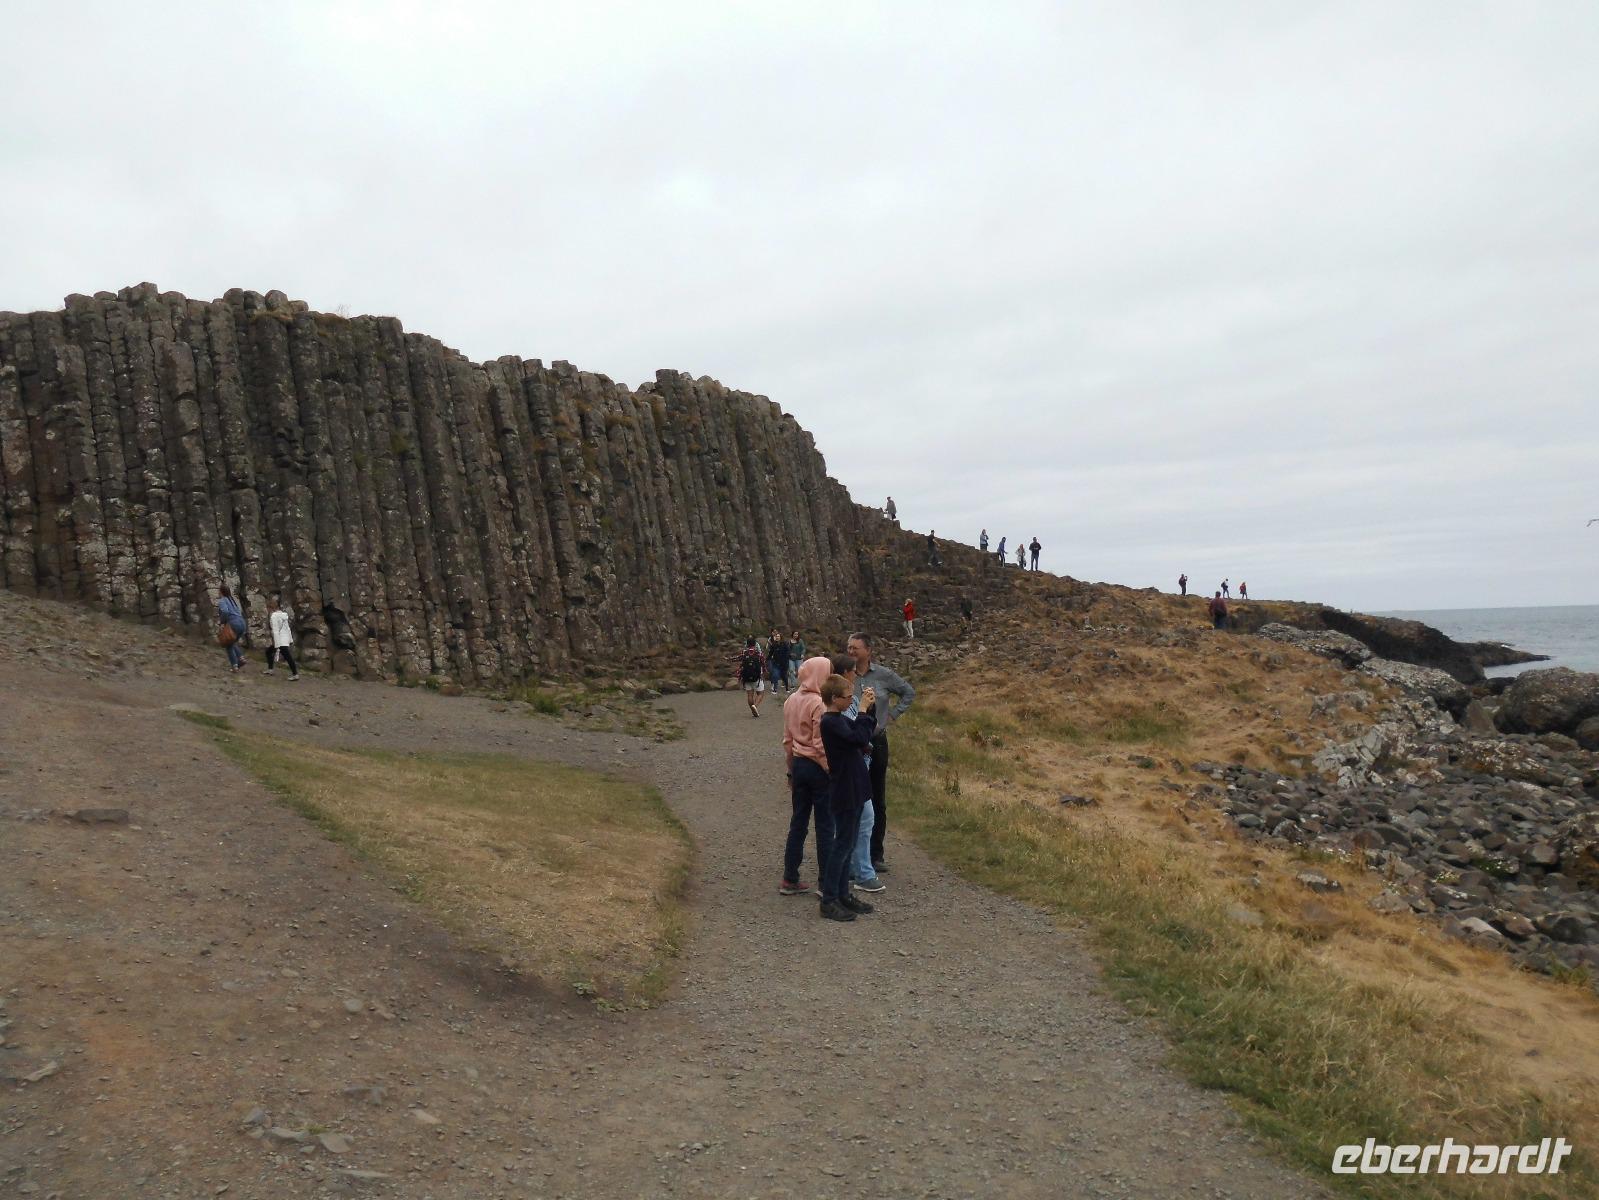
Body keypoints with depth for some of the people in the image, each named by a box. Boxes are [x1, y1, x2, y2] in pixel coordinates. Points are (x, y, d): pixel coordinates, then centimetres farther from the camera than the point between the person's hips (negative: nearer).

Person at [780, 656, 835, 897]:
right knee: (825, 827, 4)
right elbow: (821, 746, -19)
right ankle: (825, 883, 11)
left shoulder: (791, 701, 5)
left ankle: (790, 879, 19)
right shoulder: (819, 704, -18)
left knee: (797, 823, 13)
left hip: (798, 766, 7)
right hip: (818, 768, -7)